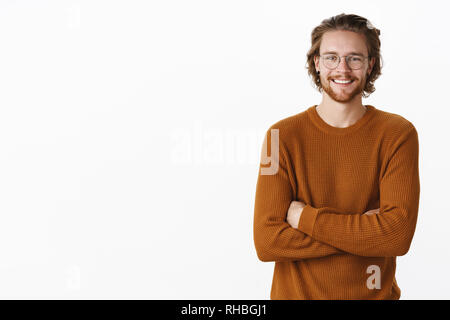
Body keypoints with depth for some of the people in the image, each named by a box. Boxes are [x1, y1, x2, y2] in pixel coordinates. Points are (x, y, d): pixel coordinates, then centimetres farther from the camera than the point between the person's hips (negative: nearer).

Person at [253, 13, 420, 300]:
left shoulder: (397, 134, -11)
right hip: (295, 293, 0)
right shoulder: (283, 136, -11)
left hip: (375, 293, 1)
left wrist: (305, 217, -19)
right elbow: (266, 242, -18)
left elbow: (398, 235, -20)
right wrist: (364, 230, -20)